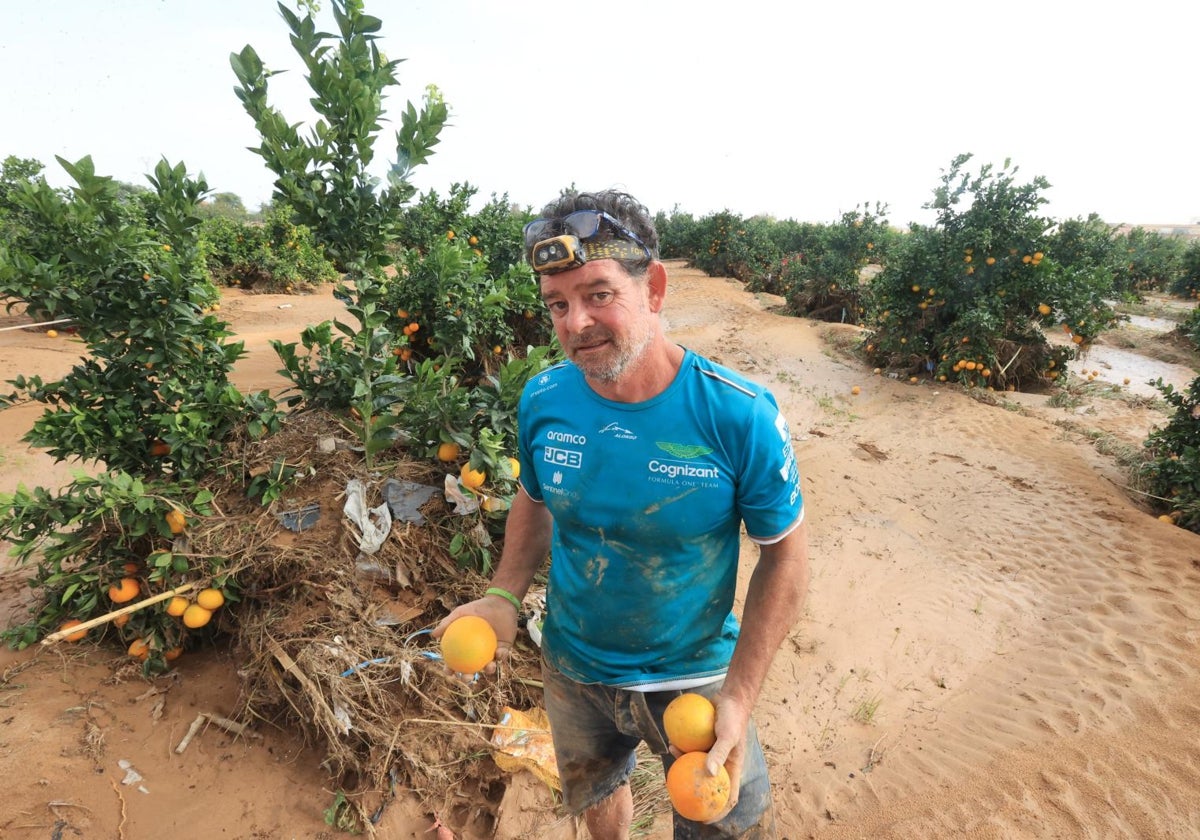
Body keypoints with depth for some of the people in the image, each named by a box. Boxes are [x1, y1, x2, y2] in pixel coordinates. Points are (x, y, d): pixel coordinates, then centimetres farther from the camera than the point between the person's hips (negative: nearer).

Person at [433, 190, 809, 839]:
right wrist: (504, 596, -11)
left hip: (695, 677, -3)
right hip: (574, 670, 4)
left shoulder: (739, 415, -26)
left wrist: (738, 696, -20)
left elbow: (784, 554, -15)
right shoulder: (542, 400, -15)